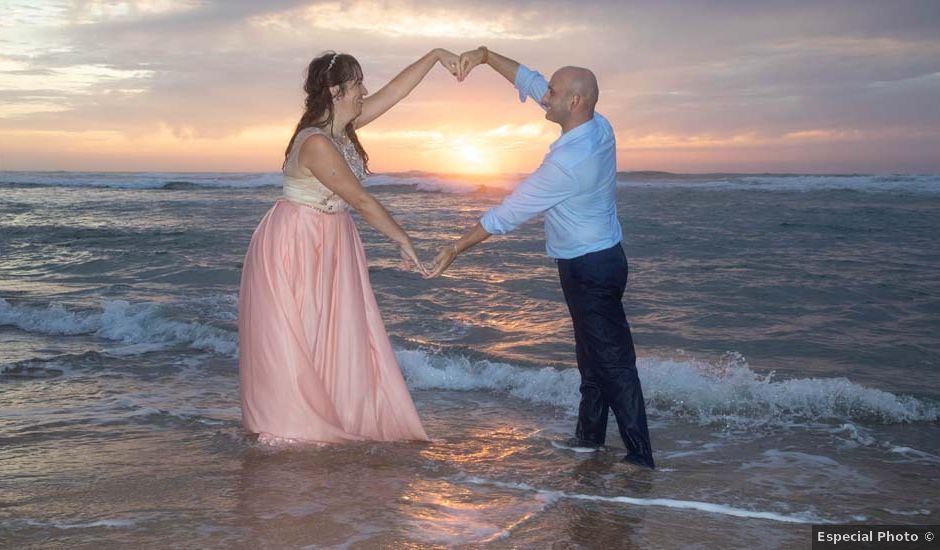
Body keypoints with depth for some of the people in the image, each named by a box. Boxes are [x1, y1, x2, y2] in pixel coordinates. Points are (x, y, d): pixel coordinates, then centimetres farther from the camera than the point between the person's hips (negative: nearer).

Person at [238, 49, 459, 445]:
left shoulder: (344, 126, -1)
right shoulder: (316, 143, -26)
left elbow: (394, 90, 5)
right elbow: (361, 201, -23)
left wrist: (435, 55, 2)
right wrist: (403, 241, -15)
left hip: (330, 245, 9)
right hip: (294, 245, -9)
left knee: (335, 333, 12)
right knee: (290, 338, 1)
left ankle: (329, 418, 22)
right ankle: (283, 427, 14)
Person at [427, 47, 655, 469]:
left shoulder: (567, 162, -28)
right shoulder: (599, 127, -2)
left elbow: (507, 214, -20)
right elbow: (531, 82, 9)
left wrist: (456, 249, -10)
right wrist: (486, 56, 3)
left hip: (587, 268, -10)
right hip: (602, 257, 10)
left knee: (614, 362, -4)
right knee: (591, 353, 20)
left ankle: (639, 457, 2)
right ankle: (590, 434, 34)